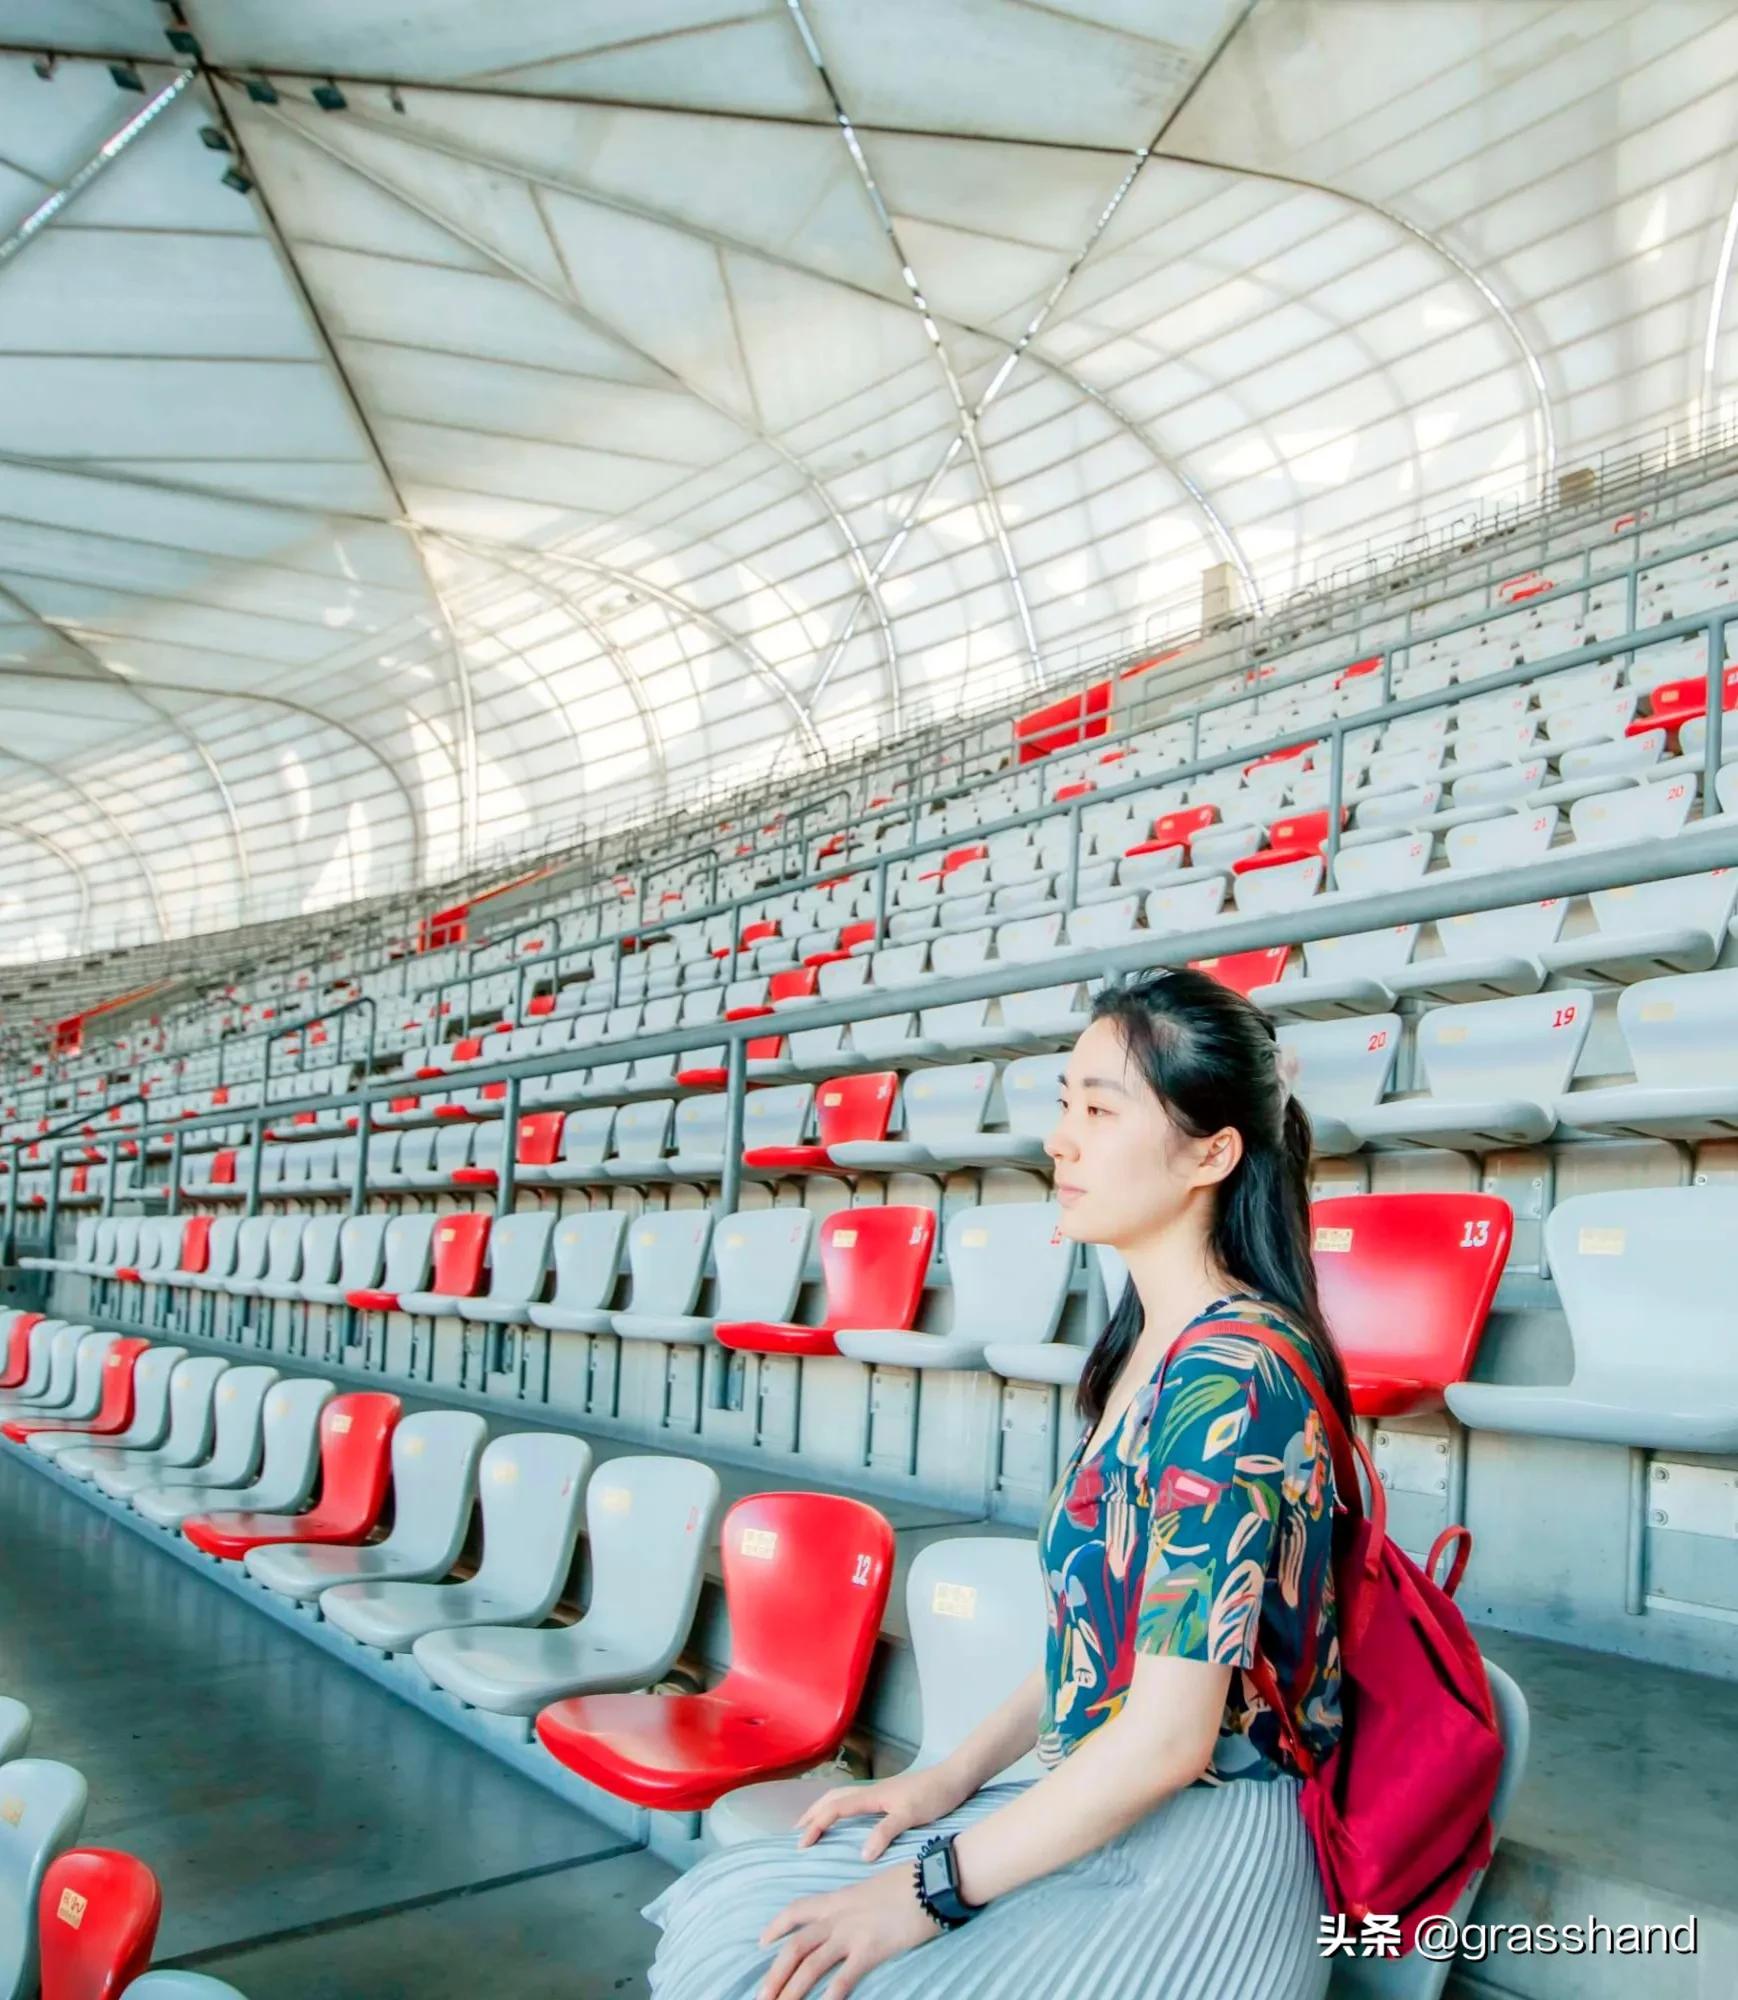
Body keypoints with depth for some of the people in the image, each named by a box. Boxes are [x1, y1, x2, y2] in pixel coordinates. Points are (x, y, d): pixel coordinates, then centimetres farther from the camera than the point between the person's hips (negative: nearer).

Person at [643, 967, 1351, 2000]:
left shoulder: (1230, 1377, -24)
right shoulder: (1149, 1346, 6)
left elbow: (1167, 1737, -24)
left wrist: (934, 1888, -16)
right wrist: (952, 1777, 7)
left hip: (1200, 1857, -8)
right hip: (1099, 1812, 8)